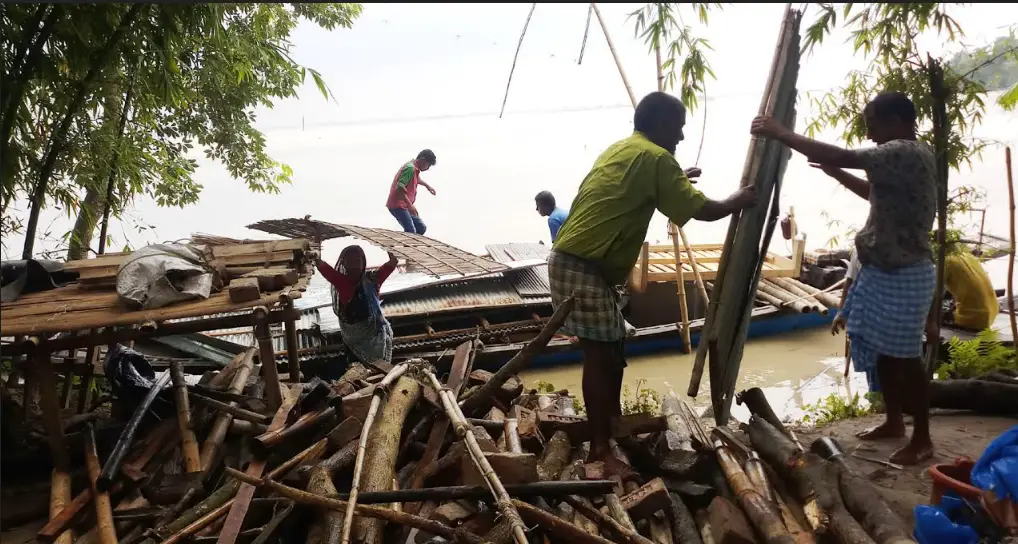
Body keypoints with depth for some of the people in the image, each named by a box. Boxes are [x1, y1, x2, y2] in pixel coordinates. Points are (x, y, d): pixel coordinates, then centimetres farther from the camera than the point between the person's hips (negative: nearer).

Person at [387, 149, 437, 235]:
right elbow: (399, 189, -28)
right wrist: (410, 205, -29)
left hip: (405, 205, 10)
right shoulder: (410, 168, -19)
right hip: (397, 205, -10)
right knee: (411, 232, -18)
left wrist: (427, 185, 48)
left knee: (421, 228, 9)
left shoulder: (415, 168, 13)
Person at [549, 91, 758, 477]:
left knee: (612, 346, 20)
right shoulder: (655, 158, -10)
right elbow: (702, 210, -8)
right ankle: (600, 450, 1)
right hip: (583, 268, -10)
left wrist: (679, 180, 39)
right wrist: (739, 201, 10)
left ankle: (613, 423, 35)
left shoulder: (620, 150, 18)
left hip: (574, 261, 10)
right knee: (600, 354, -6)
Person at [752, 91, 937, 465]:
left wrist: (780, 133, -24)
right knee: (882, 353, 18)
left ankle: (922, 439, 15)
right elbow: (875, 193, 27)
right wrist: (834, 173, 17)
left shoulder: (906, 154, -21)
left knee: (905, 357, 1)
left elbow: (843, 156, -30)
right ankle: (894, 423, 32)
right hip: (882, 272, 10)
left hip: (903, 277, -10)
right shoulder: (903, 156, 11)